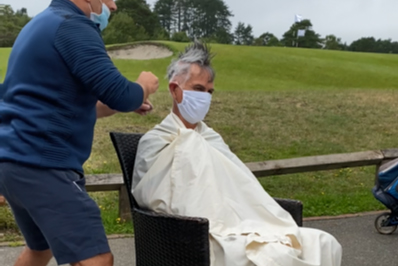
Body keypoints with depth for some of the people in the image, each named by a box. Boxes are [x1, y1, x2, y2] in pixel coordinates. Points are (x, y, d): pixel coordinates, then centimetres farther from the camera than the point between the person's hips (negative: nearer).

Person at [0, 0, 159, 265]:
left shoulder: (43, 25, 21)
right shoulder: (72, 26, -10)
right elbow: (120, 94, -19)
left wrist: (122, 104, 18)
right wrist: (143, 87, 3)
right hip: (41, 165, -11)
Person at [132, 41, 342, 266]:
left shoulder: (211, 138, 20)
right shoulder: (156, 143, -2)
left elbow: (244, 189, 13)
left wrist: (278, 228, -1)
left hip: (245, 231, 7)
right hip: (206, 241, -7)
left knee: (324, 244, -9)